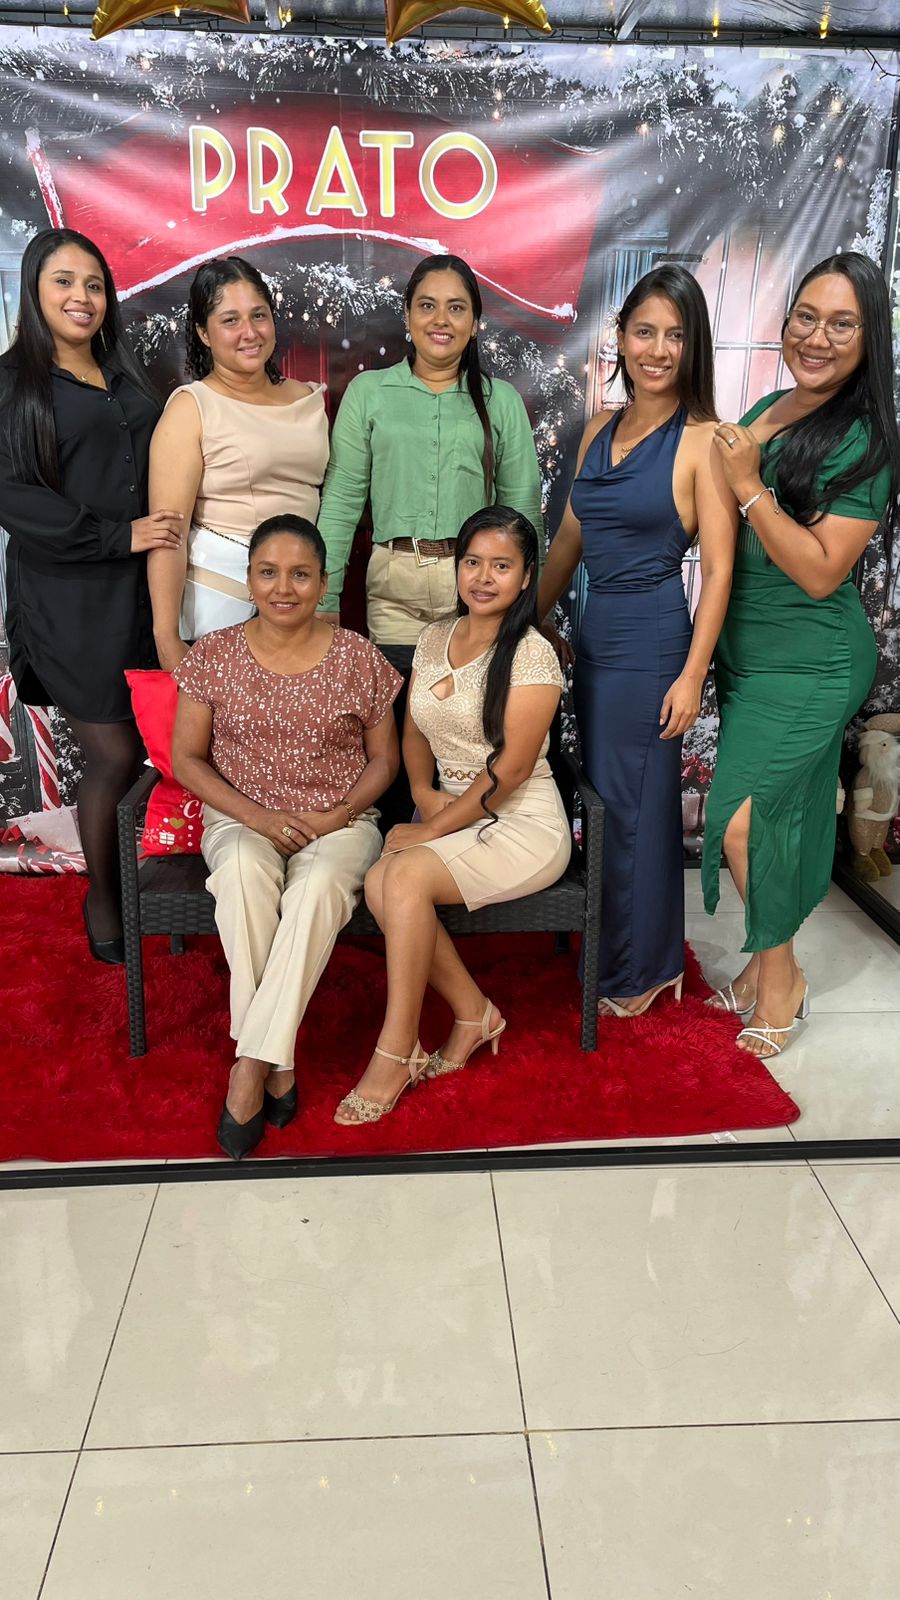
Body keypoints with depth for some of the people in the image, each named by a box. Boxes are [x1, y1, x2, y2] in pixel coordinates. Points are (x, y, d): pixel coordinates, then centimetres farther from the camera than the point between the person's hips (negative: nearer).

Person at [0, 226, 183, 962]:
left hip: (141, 591, 5)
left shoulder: (127, 378, 17)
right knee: (116, 758, -2)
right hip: (68, 599, -5)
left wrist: (164, 536, 2)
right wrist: (117, 535, -16)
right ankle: (103, 897, 21)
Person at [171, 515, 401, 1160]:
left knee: (319, 885, -36)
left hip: (339, 822, 0)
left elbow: (384, 758, 6)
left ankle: (252, 1063, -29)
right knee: (242, 873, -35)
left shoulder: (357, 657, -1)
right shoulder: (214, 655, 0)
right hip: (242, 820, 1)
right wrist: (258, 818, -12)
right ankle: (278, 1064, -29)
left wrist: (339, 815, -11)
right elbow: (186, 757, 2)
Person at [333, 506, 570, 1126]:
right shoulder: (435, 639, 10)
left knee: (406, 875, -29)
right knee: (379, 883, -23)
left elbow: (512, 768, -15)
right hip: (452, 816, 6)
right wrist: (423, 792, -4)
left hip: (521, 825, -6)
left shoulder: (531, 655, -11)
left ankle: (396, 1053, -15)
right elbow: (415, 732, 16)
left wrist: (435, 829, -14)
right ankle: (474, 1013, -4)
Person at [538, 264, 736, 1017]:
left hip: (652, 641, -6)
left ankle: (639, 969, 22)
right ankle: (616, 951, 32)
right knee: (600, 795, 14)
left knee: (631, 804, 3)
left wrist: (692, 675, -15)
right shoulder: (600, 429, 10)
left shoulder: (702, 440, -9)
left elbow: (719, 567, -11)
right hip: (596, 634, 6)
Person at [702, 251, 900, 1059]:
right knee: (778, 818, 16)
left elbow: (820, 572, -23)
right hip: (749, 654, 7)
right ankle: (769, 965, 31)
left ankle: (780, 979, 15)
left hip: (807, 666, -7)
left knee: (744, 823, -8)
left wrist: (749, 486, -23)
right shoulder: (765, 411, 7)